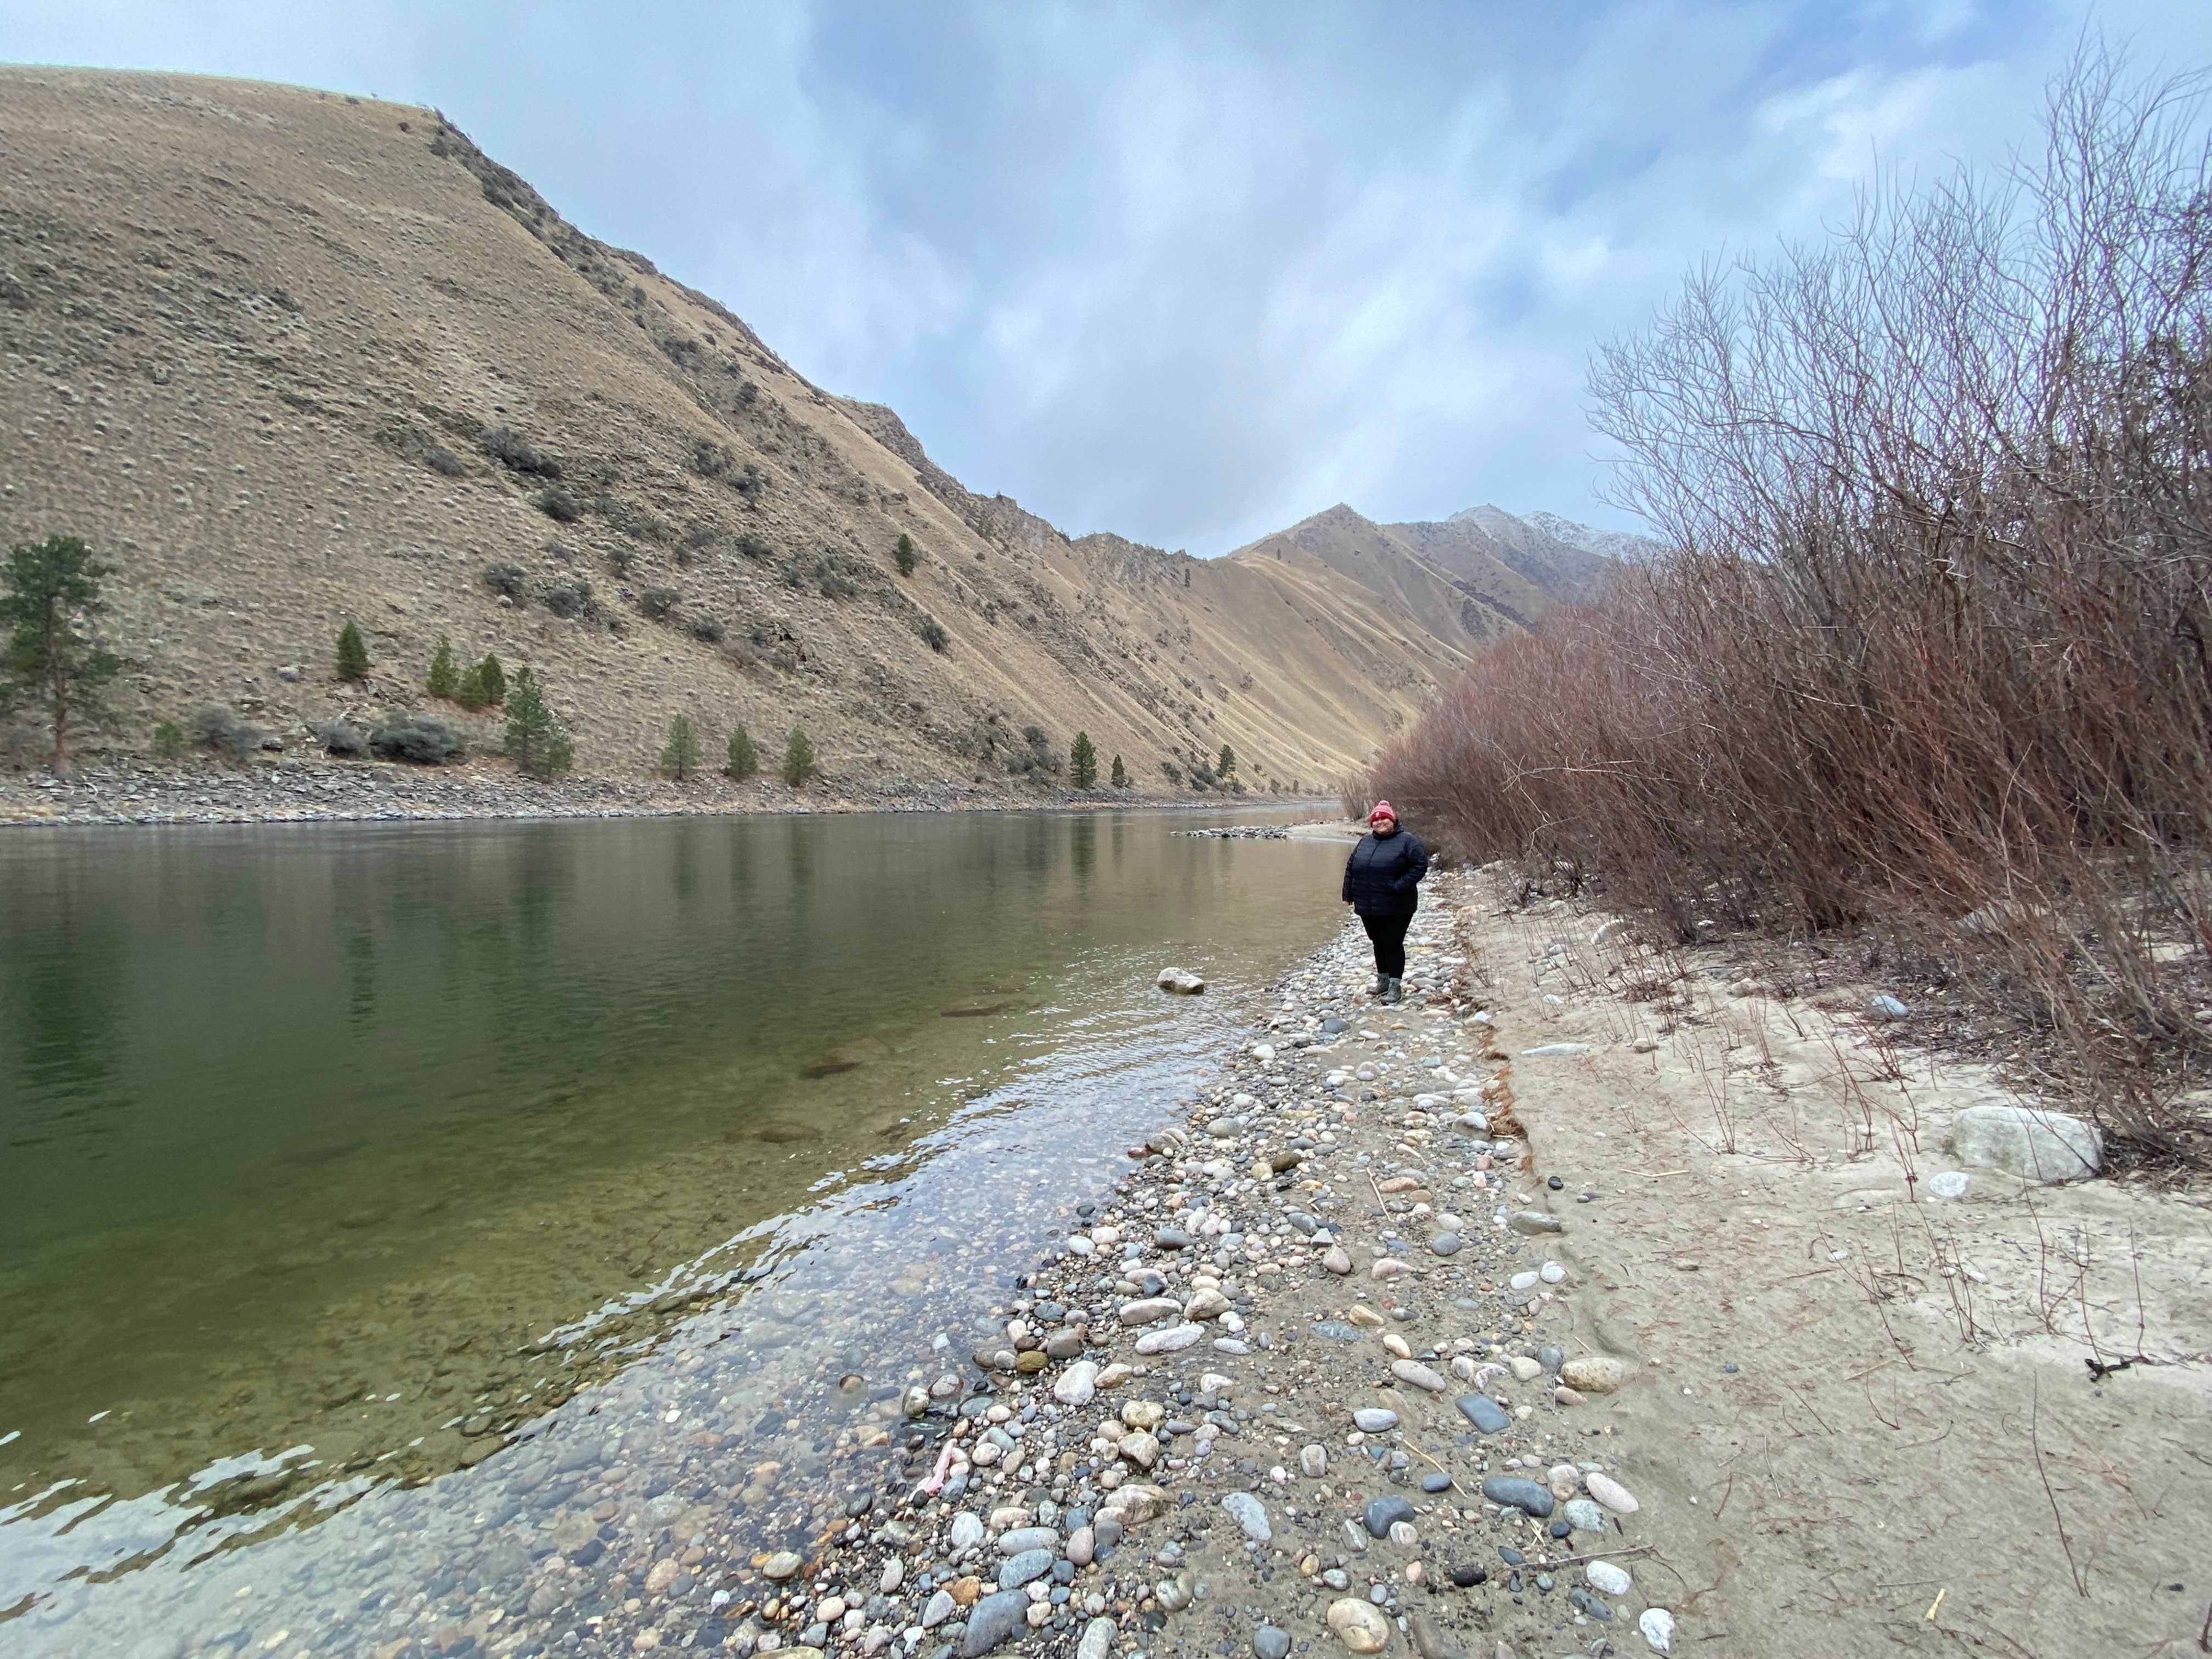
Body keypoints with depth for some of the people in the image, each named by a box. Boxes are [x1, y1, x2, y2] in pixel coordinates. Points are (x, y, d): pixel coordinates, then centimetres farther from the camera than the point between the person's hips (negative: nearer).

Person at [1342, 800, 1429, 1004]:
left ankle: (1396, 986, 6)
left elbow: (1421, 865, -13)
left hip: (1396, 908, -6)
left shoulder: (1407, 840, -7)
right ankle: (1383, 980, 31)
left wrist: (1400, 886, -20)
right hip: (1368, 907, 6)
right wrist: (1348, 893, 10)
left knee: (1393, 945, -2)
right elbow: (1351, 867, 16)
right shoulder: (1365, 841, 11)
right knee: (1378, 944, 16)